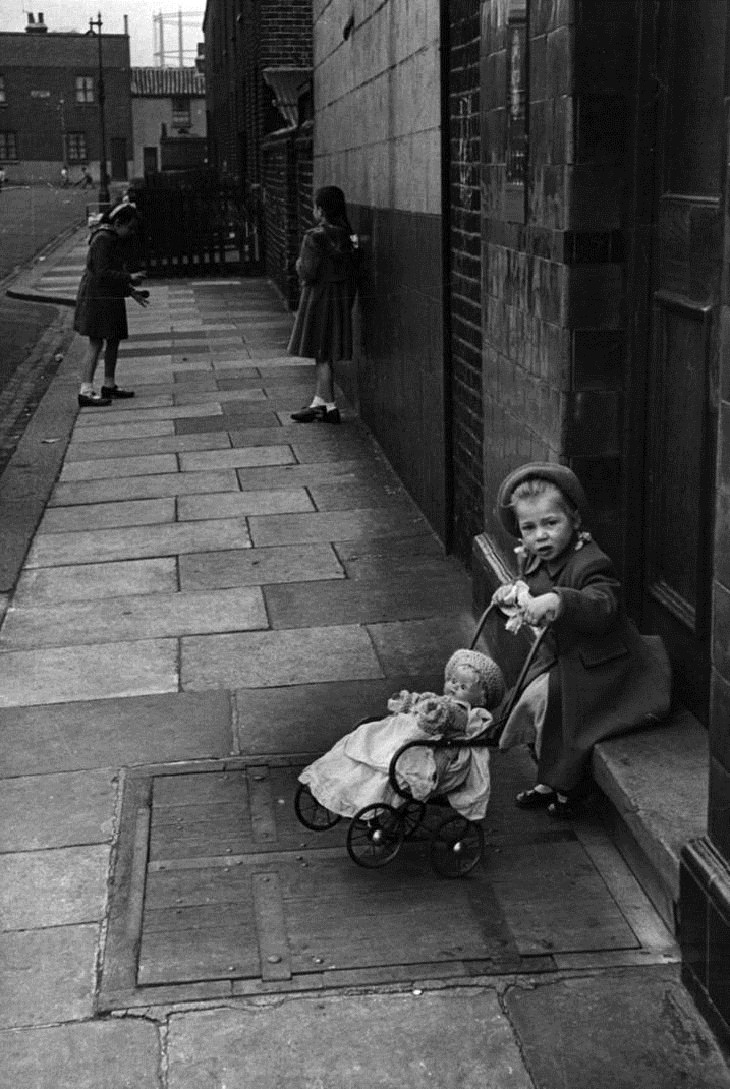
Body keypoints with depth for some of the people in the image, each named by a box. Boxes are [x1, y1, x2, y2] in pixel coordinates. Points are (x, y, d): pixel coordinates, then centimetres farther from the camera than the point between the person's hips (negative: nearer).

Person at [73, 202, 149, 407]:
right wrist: (129, 278, -16)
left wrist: (131, 291, 17)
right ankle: (86, 391, -13)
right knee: (96, 343, -11)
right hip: (97, 298, -10)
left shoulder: (114, 239, 16)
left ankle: (109, 385, 25)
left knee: (114, 341, 14)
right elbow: (102, 273, -22)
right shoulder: (102, 240, -16)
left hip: (111, 298, 10)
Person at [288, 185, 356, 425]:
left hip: (319, 297, -7)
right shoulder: (346, 234, 3)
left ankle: (330, 407, 4)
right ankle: (319, 402, 22)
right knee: (324, 354, 15)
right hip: (342, 297, 7)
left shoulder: (315, 237, -19)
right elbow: (350, 269, 6)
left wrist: (299, 264, -1)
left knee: (322, 354, 1)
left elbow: (308, 274, -21)